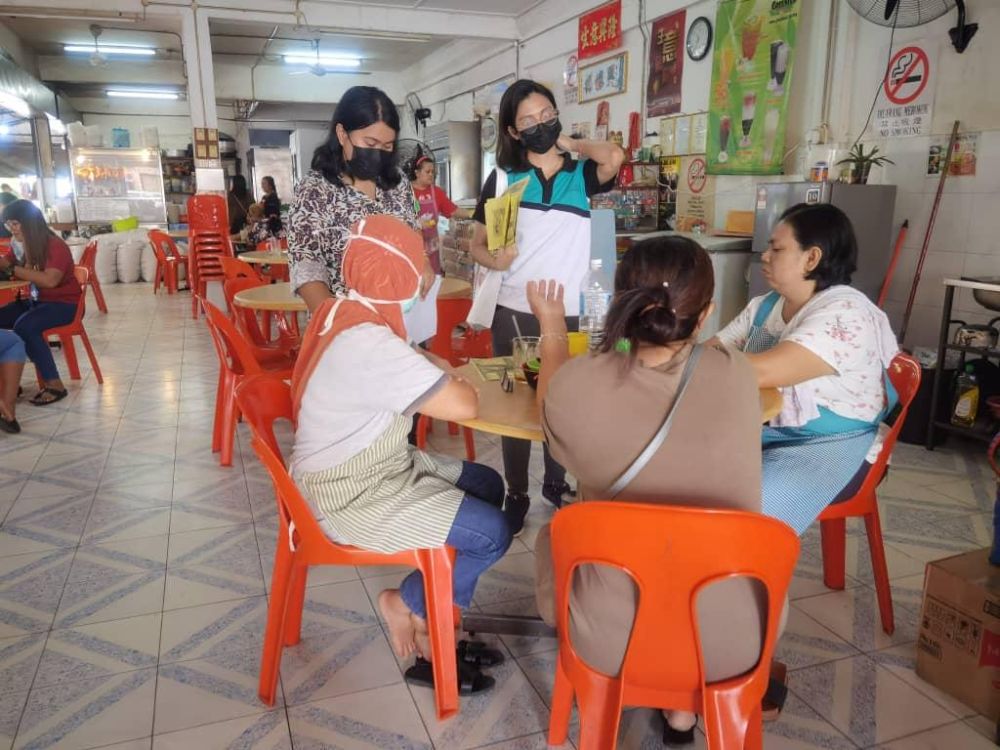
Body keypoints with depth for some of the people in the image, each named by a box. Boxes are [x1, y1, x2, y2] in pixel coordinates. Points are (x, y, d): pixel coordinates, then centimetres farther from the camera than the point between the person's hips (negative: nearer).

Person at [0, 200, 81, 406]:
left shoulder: (55, 246, -15)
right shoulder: (28, 245, 7)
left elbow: (50, 280, -29)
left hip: (63, 303, -8)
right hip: (36, 301, 8)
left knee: (24, 326, -31)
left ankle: (54, 385, -24)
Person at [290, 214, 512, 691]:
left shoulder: (342, 313, 1)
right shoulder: (367, 343, -30)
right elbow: (464, 405, -27)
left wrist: (428, 369, -2)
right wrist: (452, 379, -5)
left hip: (369, 469, 10)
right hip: (352, 498, -10)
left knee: (487, 485, 11)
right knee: (492, 533, -14)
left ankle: (435, 617, 18)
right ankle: (408, 602, 11)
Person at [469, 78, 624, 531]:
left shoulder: (581, 175, 4)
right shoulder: (502, 179, 2)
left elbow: (614, 157, -19)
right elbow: (477, 246, 2)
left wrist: (569, 143, -2)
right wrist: (495, 259, -20)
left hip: (569, 315, 1)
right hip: (515, 314, -1)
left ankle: (556, 483, 34)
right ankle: (516, 494, 24)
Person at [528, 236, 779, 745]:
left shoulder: (576, 383, -20)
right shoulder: (735, 375, -15)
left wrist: (552, 329, 22)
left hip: (610, 639, -1)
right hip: (734, 639, 2)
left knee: (552, 537, 28)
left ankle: (605, 689, 38)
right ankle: (683, 705, 38)